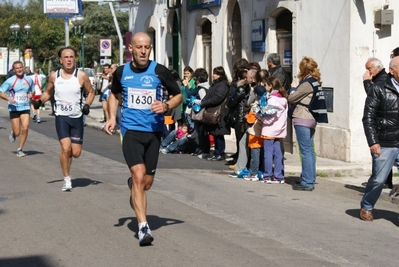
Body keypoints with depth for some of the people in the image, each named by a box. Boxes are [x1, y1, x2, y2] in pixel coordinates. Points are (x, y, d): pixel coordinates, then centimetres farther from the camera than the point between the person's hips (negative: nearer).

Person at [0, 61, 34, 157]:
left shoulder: (29, 79, 5)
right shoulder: (10, 81, -6)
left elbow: (32, 90, 22)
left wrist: (31, 94, -1)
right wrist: (8, 98, -22)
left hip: (25, 108, 2)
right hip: (14, 108, -2)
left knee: (25, 128, -14)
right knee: (17, 132, -2)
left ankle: (20, 149, 2)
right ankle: (13, 133, 37)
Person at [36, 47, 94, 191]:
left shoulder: (81, 75, -5)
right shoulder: (54, 76, 0)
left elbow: (90, 92, 6)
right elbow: (48, 92, 15)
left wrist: (87, 105, -11)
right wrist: (40, 101, -4)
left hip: (77, 118, 0)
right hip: (61, 117, 0)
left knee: (76, 153, 1)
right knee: (65, 148, -17)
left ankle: (65, 155, 38)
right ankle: (67, 179, -1)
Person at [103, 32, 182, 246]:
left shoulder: (159, 71, -5)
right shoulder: (121, 72, 3)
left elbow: (178, 95, 5)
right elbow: (114, 94, 22)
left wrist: (167, 106, -15)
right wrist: (112, 117, 7)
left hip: (154, 131, 1)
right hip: (130, 130, 0)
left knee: (146, 183, 10)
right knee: (139, 176, -17)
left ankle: (133, 186, 49)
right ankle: (143, 227, -14)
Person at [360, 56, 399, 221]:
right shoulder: (379, 90, -2)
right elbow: (368, 117, -4)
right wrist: (373, 142, -10)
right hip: (385, 145, -3)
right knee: (378, 179, 5)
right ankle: (366, 207, 29)